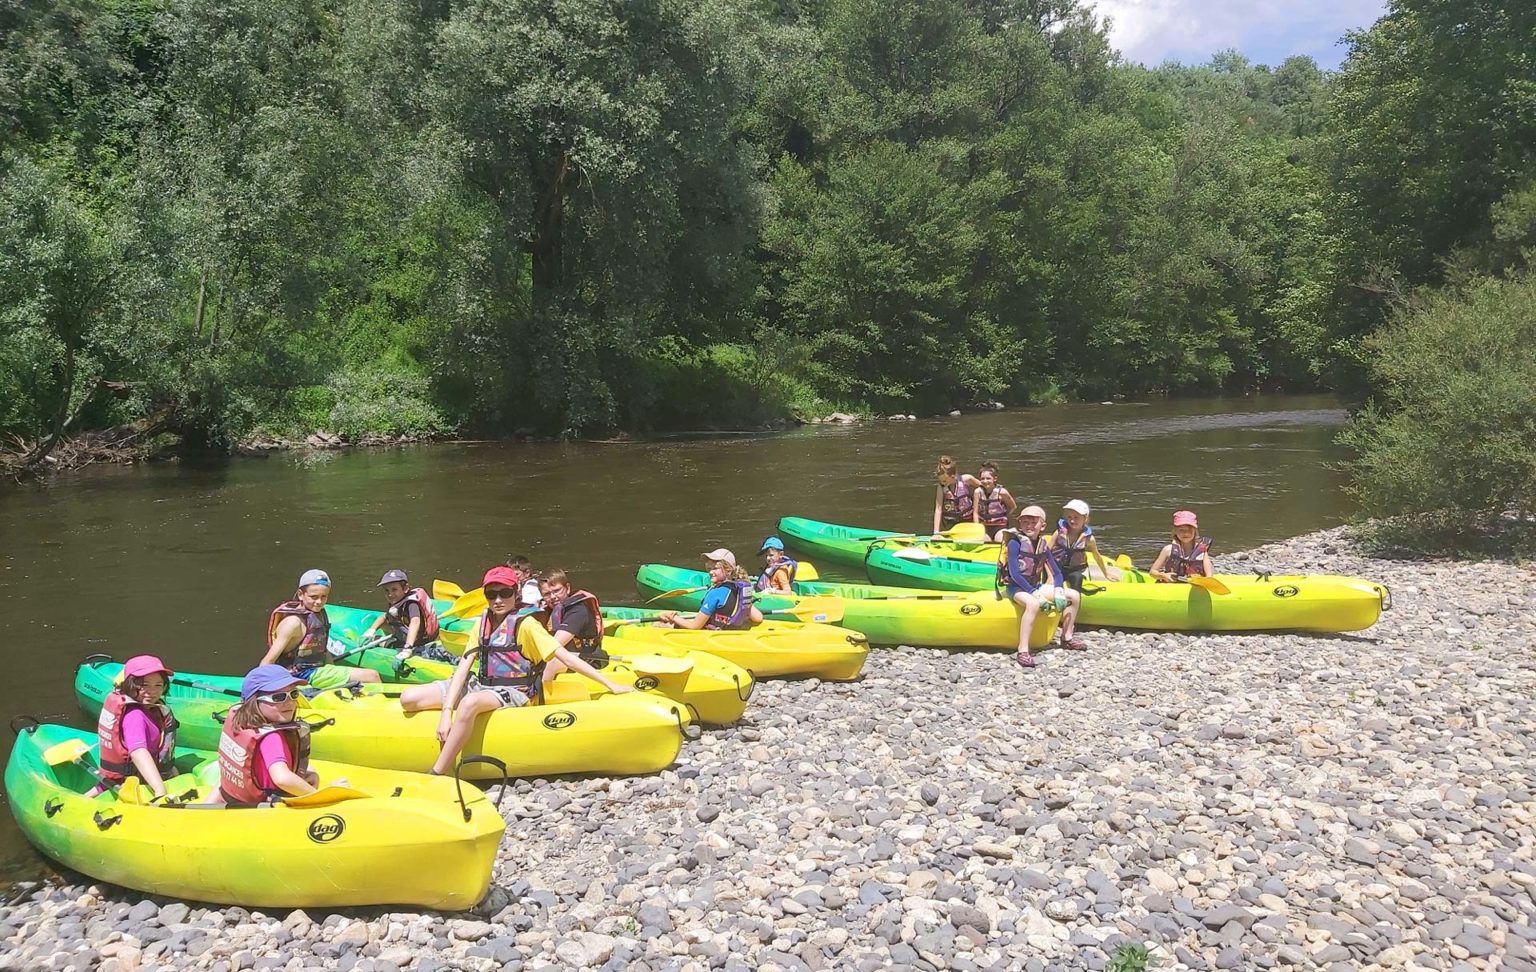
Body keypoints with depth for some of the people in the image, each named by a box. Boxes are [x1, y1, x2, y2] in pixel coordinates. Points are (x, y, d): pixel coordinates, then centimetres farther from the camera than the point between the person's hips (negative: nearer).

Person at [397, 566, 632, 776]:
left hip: (511, 693, -6)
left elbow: (566, 658, -13)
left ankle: (435, 778, -34)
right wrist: (446, 712, -12)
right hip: (479, 685, 6)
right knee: (409, 699, -10)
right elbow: (464, 666, 1)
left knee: (469, 703, -40)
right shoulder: (483, 623, 9)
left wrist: (611, 685, -19)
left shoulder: (525, 623, -8)